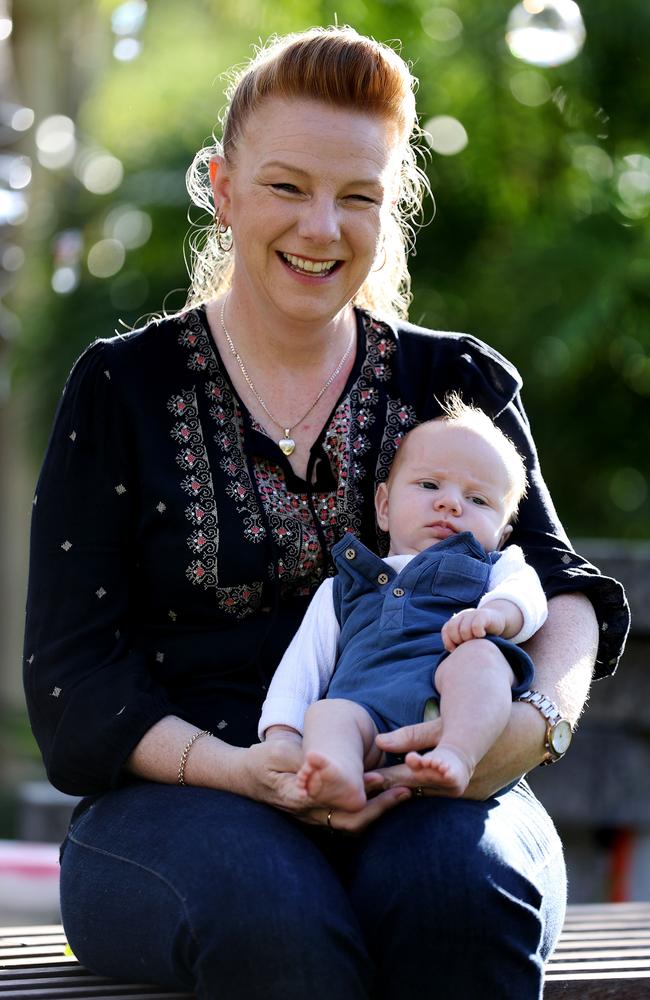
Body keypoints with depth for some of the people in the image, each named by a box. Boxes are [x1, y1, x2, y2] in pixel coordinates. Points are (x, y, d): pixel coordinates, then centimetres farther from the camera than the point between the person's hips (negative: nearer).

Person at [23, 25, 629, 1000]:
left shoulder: (458, 385, 15)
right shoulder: (124, 390, 8)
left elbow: (559, 586, 5)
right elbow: (74, 681, 2)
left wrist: (539, 718, -20)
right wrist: (238, 770, -18)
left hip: (426, 798, 2)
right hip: (178, 797, -1)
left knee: (458, 891, -35)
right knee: (273, 916, -37)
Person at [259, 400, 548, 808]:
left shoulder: (493, 567, 31)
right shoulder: (342, 589, 38)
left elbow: (527, 595, 8)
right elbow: (303, 663, 28)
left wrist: (493, 614, -19)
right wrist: (280, 734, 6)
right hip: (367, 703, 2)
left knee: (479, 658, -33)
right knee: (325, 714, -32)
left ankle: (456, 757, -55)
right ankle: (339, 779, -61)